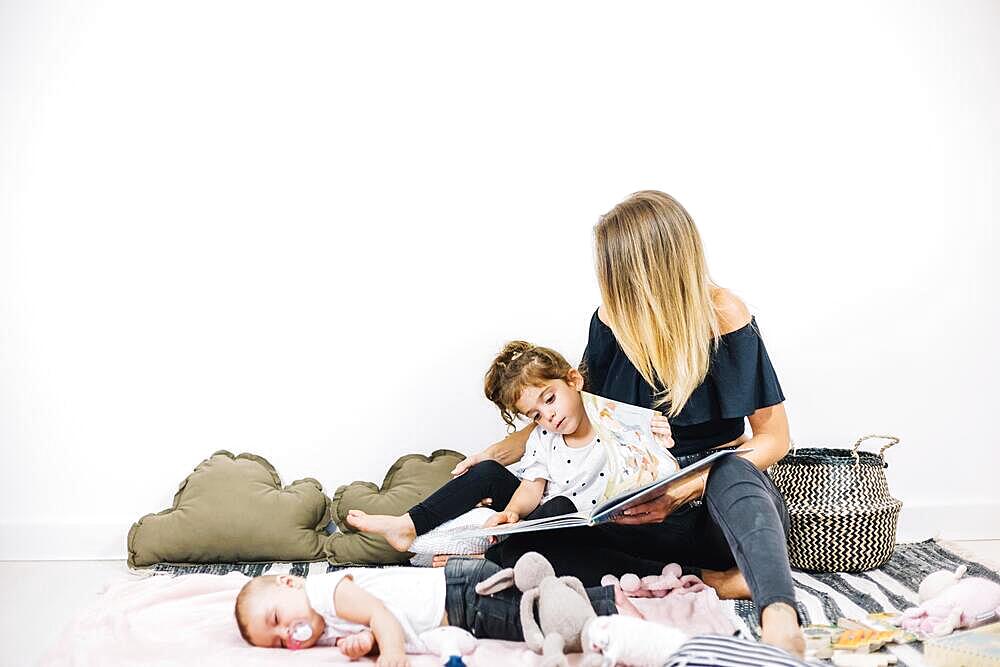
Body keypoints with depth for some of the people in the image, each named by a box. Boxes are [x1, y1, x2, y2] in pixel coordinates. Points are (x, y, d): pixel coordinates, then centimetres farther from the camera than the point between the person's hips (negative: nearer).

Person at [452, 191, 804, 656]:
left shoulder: (723, 316, -12)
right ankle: (706, 579, -27)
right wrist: (499, 453, 7)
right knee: (515, 540, -20)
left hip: (722, 500, -4)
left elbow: (773, 438, -8)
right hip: (641, 508, 4)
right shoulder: (613, 315, 0)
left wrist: (688, 489, -22)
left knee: (731, 475, -40)